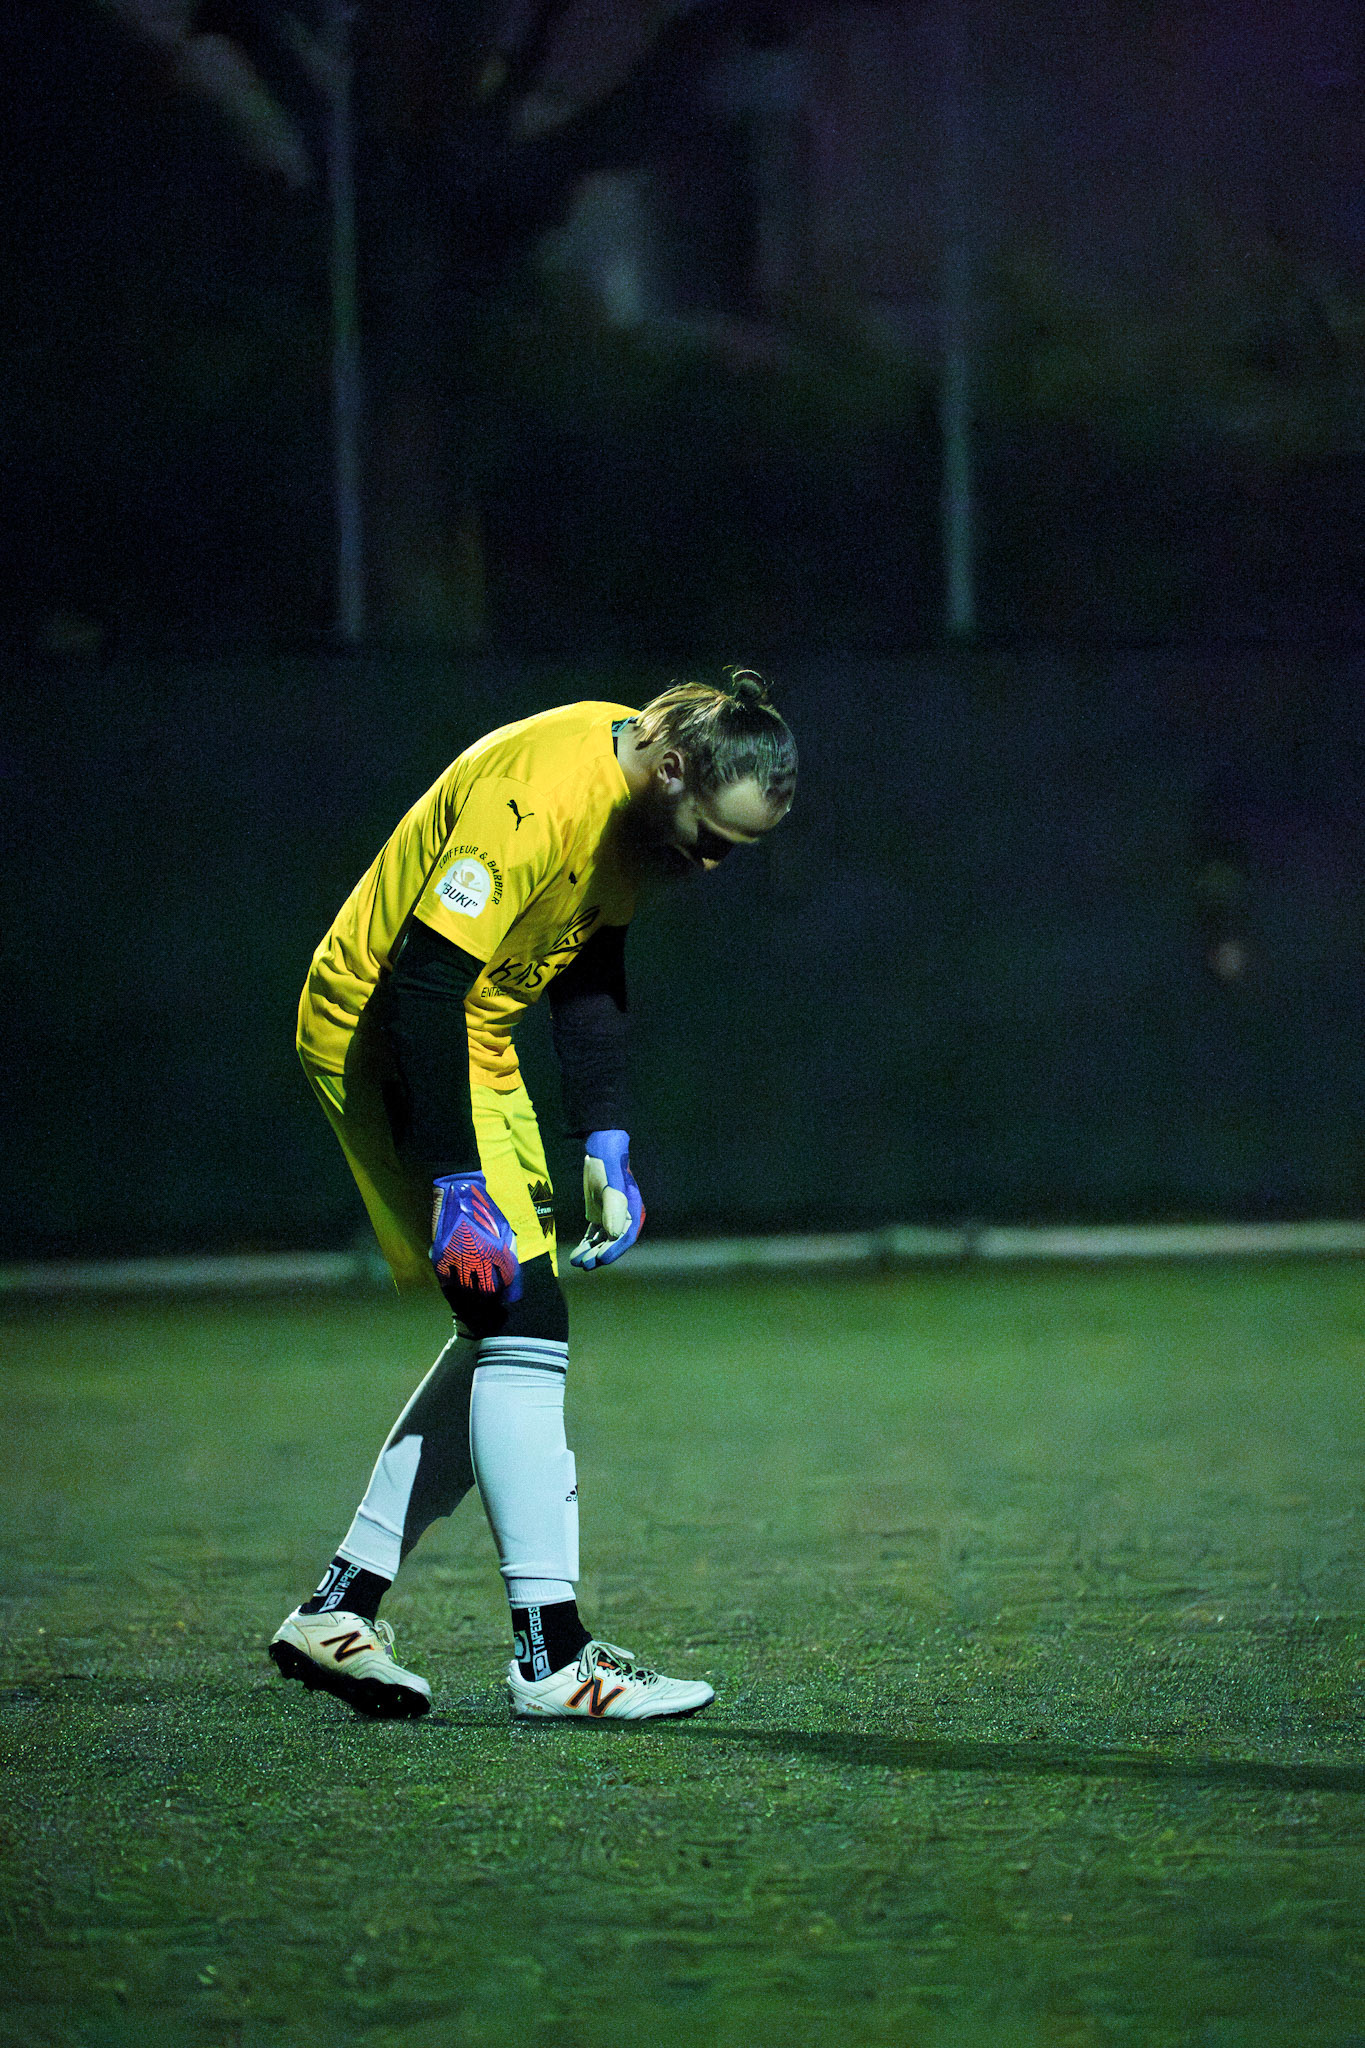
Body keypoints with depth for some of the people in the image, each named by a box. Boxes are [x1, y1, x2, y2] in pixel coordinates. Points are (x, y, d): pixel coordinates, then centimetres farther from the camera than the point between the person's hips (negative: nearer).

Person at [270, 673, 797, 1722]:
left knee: (509, 1338, 10)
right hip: (379, 1034, -10)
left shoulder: (643, 803, -1)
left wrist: (607, 1146, 2)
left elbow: (588, 968, 11)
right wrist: (456, 1183, -29)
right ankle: (550, 1654, -13)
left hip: (474, 1045, 10)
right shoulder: (539, 802, -29)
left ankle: (339, 1610, 15)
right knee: (523, 1327, -15)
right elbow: (419, 985, -30)